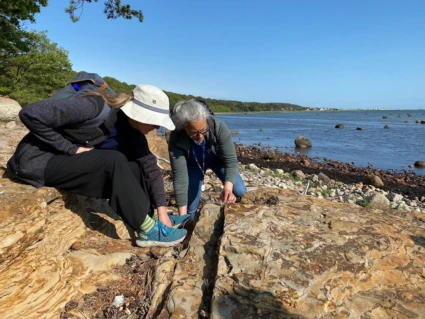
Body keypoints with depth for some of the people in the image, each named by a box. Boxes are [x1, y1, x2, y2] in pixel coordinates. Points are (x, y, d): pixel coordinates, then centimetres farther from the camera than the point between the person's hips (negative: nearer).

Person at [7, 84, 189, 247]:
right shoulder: (97, 109, -28)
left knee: (135, 170, -9)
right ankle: (150, 230, -21)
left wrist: (162, 211, -13)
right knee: (114, 160, -28)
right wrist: (72, 149, -25)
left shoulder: (132, 132, -6)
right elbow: (30, 114, -28)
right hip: (39, 161, -7)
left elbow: (150, 166, -8)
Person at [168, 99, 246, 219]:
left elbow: (231, 160, -35)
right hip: (193, 164, 0)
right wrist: (182, 216, -36)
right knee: (190, 206, -3)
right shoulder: (176, 139, -37)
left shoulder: (218, 126, -38)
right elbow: (180, 177, -35)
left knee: (239, 191, -11)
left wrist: (228, 187, -54)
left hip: (217, 158, 1)